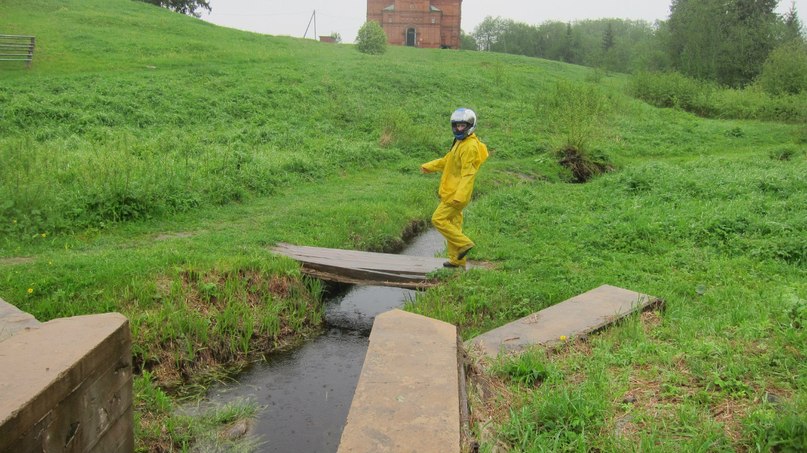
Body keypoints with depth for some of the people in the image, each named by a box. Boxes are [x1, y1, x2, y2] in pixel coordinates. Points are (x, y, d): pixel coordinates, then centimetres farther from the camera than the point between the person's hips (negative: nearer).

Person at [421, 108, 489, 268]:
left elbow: (468, 174, -24)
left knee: (438, 219, -11)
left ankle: (464, 243, -3)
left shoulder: (470, 147, -18)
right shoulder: (460, 142, 14)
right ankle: (457, 260, 21)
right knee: (453, 223, 13)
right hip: (451, 193, 10)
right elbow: (447, 160, 28)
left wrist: (459, 196, -30)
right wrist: (428, 167, 24)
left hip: (457, 194, -10)